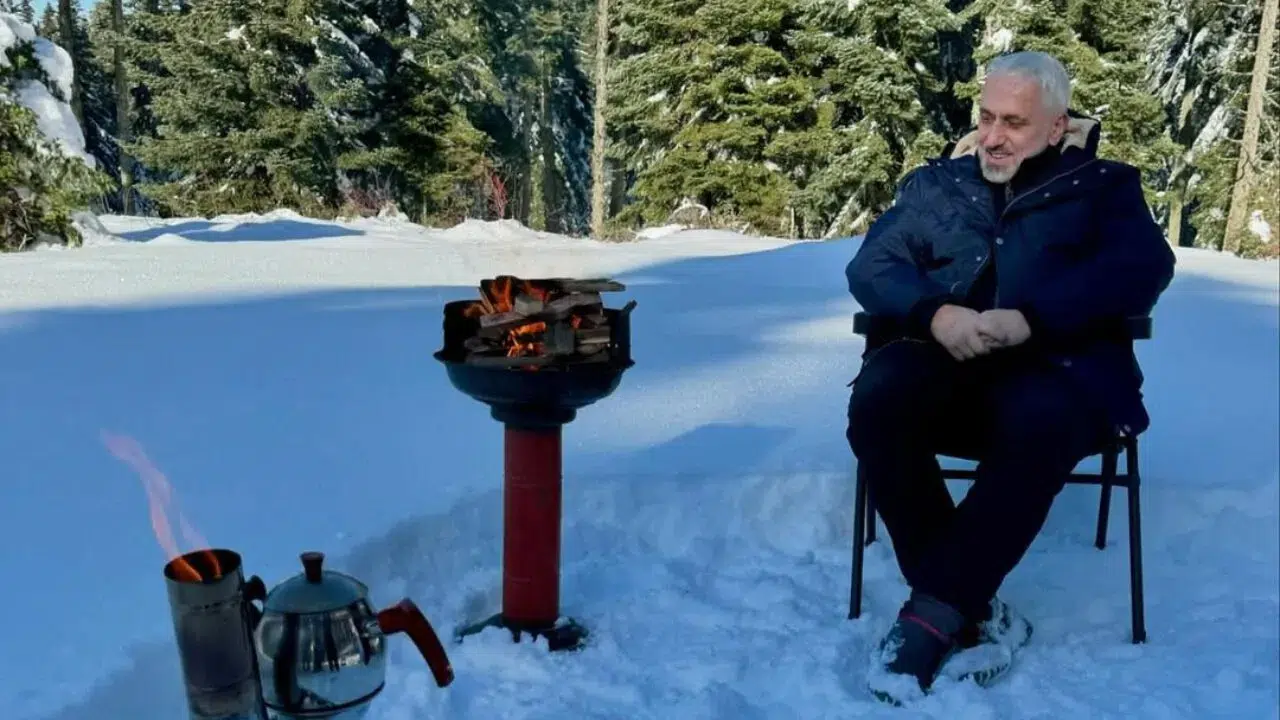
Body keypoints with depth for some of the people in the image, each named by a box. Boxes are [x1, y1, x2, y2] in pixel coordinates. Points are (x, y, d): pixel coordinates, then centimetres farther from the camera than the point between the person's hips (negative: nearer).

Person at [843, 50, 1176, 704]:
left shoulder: (1105, 186, 16)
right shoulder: (933, 183, 22)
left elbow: (1142, 268, -4)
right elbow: (871, 266, 7)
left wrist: (1030, 318, -21)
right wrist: (935, 313, -16)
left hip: (1055, 365, -2)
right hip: (943, 362, 2)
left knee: (1039, 422, -38)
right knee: (877, 398, -32)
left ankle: (935, 612, -26)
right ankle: (970, 611, -23)